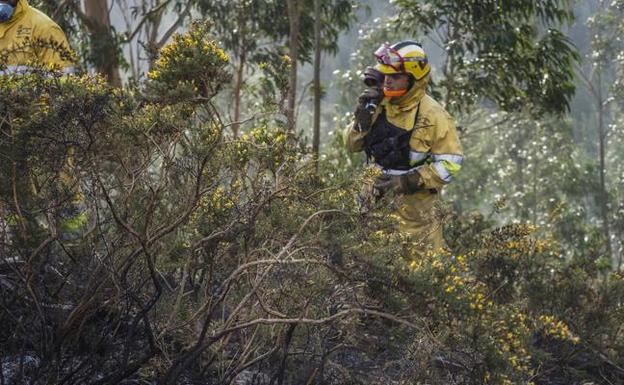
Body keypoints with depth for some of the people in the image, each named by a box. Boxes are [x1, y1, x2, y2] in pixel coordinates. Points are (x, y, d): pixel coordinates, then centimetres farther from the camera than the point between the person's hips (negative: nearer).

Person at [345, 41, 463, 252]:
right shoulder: (379, 104, 2)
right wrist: (363, 117, -11)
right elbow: (352, 145, 8)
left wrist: (407, 182, -21)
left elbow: (449, 164, -15)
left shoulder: (433, 115, -13)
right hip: (378, 196, 5)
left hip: (416, 203, -5)